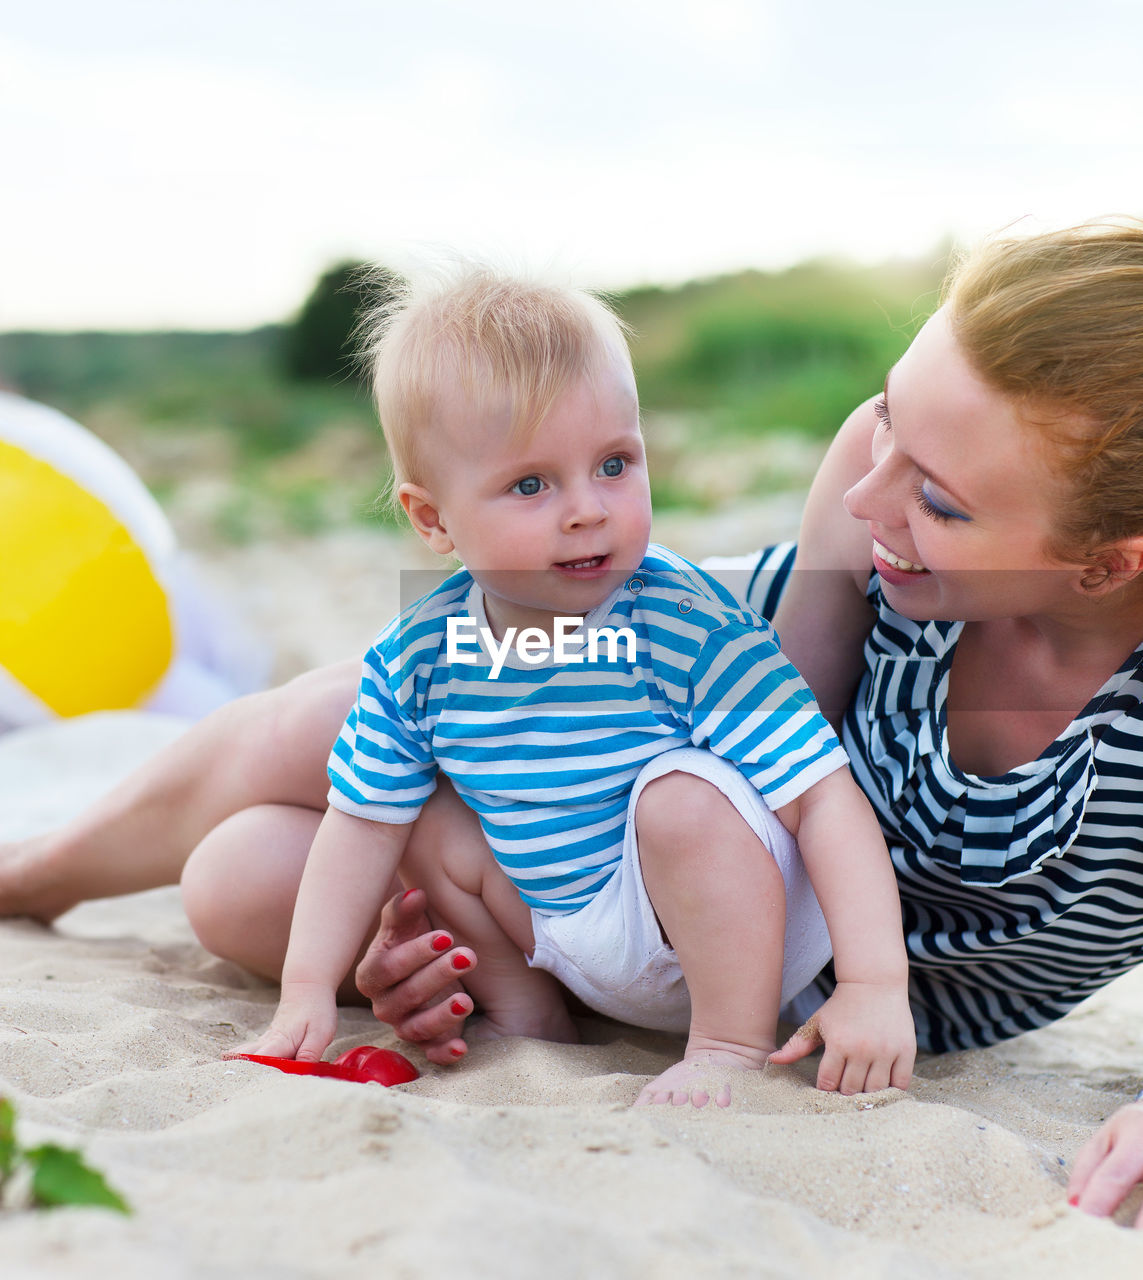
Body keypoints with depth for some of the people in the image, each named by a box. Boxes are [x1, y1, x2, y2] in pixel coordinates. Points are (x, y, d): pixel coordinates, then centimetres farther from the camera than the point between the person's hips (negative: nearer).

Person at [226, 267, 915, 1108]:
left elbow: (826, 796, -29)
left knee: (682, 789, -31)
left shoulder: (688, 627, -27)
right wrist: (308, 990, -5)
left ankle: (734, 1043, -15)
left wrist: (875, 984, -38)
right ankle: (523, 1006, 14)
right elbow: (363, 828, 0)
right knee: (427, 829, -2)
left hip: (728, 931, -5)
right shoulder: (420, 659, -12)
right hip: (567, 934, 6)